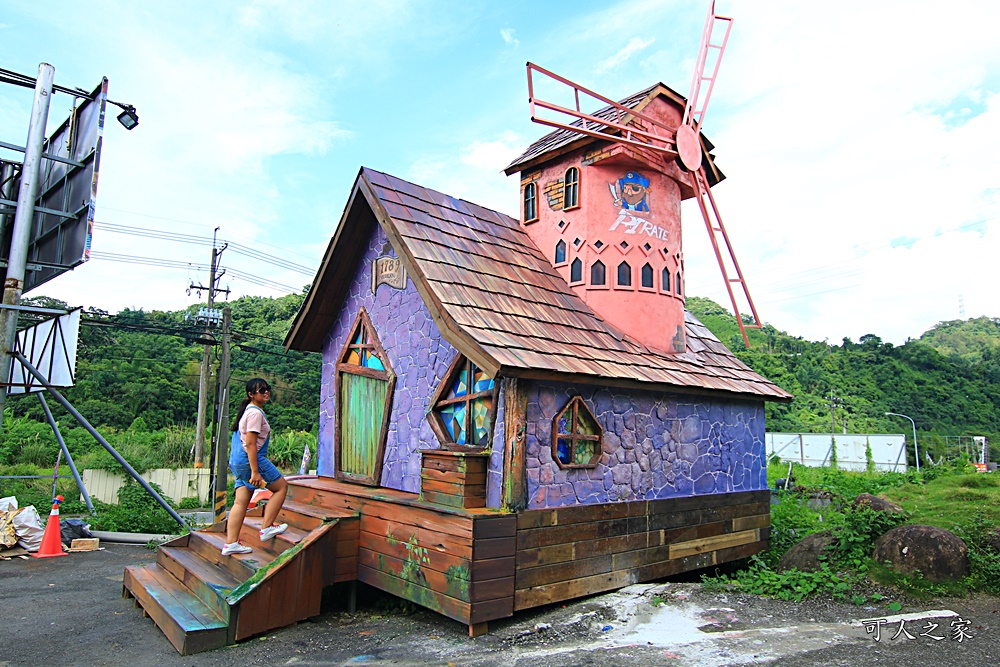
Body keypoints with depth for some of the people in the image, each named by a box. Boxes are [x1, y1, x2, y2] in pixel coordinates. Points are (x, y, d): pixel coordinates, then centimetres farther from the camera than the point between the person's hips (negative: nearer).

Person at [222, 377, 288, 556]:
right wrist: (255, 472, -22)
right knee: (281, 486, 2)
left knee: (241, 502, 10)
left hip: (238, 461, 10)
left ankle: (231, 543, 12)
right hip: (250, 459, -10)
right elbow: (250, 443, -21)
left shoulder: (249, 410, 17)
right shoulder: (255, 413, -15)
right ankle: (266, 528, 5)